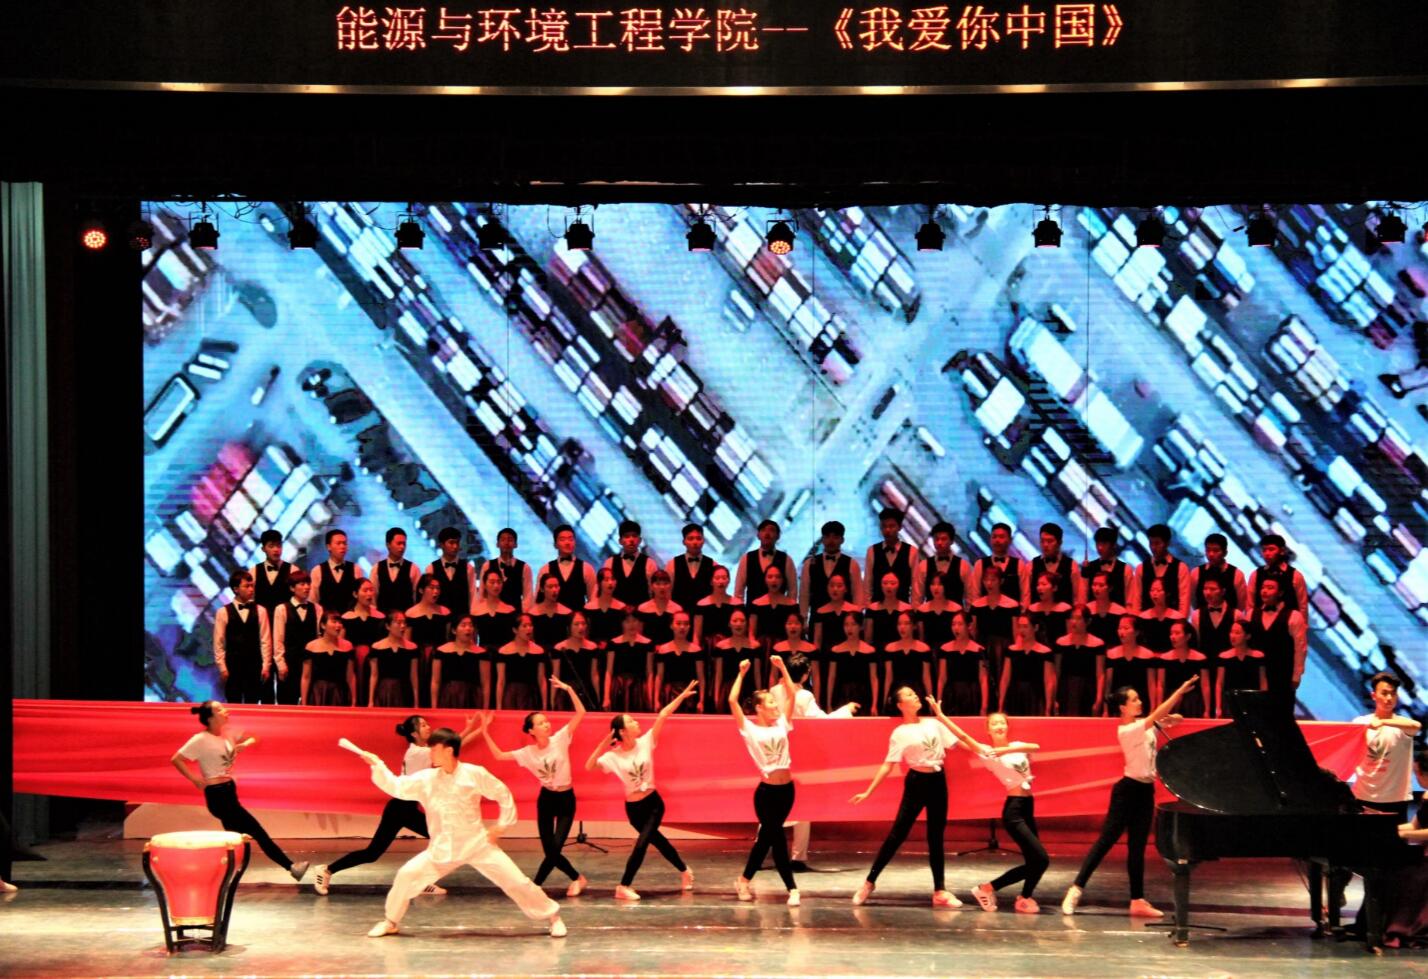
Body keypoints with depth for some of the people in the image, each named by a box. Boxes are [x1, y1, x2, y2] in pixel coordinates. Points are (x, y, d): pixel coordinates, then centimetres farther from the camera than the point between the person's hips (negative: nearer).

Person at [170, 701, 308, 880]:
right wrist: (195, 779, -17)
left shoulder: (226, 735, 8)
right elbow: (176, 759, -17)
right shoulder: (201, 740, -15)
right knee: (258, 832, -7)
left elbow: (252, 739, 21)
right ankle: (291, 867, -3)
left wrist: (244, 745, 0)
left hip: (229, 791, 9)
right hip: (217, 795, -9)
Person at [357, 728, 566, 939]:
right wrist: (377, 764, -11)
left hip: (478, 844, -3)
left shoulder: (474, 774, -13)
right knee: (407, 875, -10)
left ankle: (553, 916, 11)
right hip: (442, 848, 3)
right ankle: (391, 922, 11)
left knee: (515, 880, -6)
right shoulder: (425, 779, -4)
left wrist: (503, 825, -4)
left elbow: (503, 795, -2)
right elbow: (395, 786, -3)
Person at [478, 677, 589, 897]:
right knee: (550, 850, 1)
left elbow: (581, 713, -18)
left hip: (566, 799, -2)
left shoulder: (560, 739, -11)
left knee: (556, 847, -10)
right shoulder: (527, 753, -5)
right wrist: (485, 732, -9)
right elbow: (498, 755, -3)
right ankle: (577, 879, 23)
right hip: (546, 799, 2)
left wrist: (568, 689, -26)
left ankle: (535, 886, 10)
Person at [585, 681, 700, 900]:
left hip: (653, 803, 0)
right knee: (657, 840, 12)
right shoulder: (613, 756, -11)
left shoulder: (645, 743, -8)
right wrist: (603, 744, -22)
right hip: (633, 808, 0)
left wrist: (682, 696, -14)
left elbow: (662, 716, -10)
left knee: (641, 843, -13)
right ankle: (684, 871, 32)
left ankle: (624, 886, -1)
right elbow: (589, 767, -20)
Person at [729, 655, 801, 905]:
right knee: (776, 837, -3)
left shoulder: (781, 725, 8)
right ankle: (792, 888, -1)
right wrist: (741, 674, -7)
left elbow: (792, 695, 8)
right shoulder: (750, 730, -4)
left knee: (767, 837, 12)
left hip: (786, 789, 5)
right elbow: (732, 701, -11)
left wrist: (781, 667, 4)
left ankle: (745, 880, 24)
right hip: (767, 791, -5)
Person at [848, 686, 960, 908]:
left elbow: (956, 743, 10)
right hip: (917, 782, -4)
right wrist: (868, 792, -15)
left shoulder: (933, 723, 7)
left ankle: (939, 891, 10)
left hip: (938, 781, 4)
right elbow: (887, 766, -9)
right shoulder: (900, 734, -7)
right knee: (897, 834, -4)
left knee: (936, 837, 7)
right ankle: (869, 882, 6)